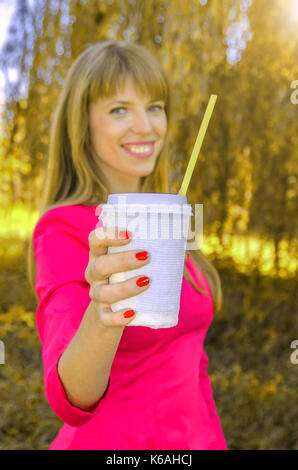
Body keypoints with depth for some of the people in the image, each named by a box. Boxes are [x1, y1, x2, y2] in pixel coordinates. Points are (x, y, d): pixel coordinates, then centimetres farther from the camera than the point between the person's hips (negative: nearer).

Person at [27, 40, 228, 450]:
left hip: (192, 439, 6)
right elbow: (72, 399, -29)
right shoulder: (64, 230, -19)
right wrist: (101, 317, -46)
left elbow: (188, 362, 9)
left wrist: (215, 443, 5)